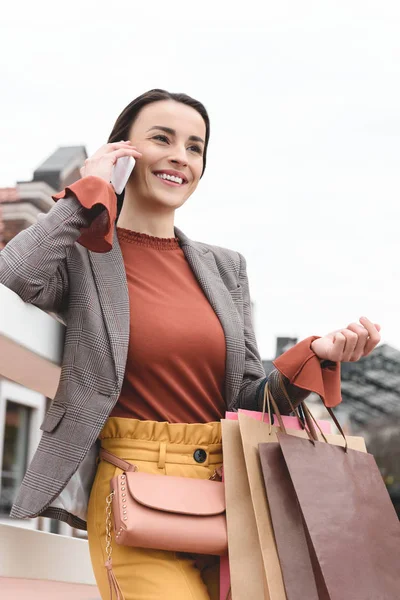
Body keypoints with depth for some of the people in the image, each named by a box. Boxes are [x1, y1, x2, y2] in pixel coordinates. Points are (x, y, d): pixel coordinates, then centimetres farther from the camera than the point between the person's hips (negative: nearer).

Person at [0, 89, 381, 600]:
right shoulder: (80, 251, 1)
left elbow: (247, 397, 14)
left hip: (228, 492, 5)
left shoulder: (225, 266, 14)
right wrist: (87, 193, -9)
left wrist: (318, 355, -4)